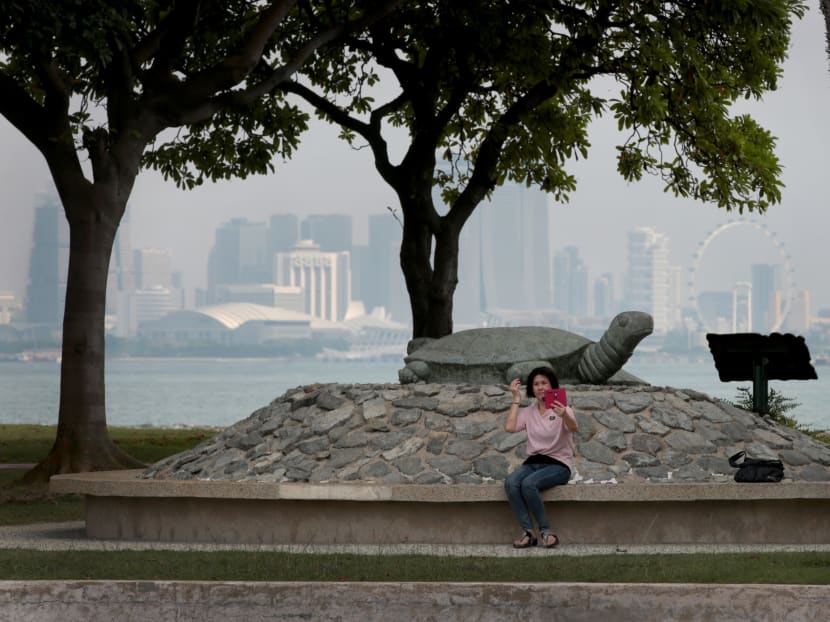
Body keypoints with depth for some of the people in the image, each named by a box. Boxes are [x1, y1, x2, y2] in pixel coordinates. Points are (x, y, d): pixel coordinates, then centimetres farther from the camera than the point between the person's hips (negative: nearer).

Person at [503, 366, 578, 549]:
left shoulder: (562, 410, -1)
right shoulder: (528, 412, 12)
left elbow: (573, 428, -24)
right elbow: (509, 427, -5)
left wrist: (564, 415, -47)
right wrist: (516, 400, -1)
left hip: (558, 464, -4)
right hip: (533, 462, 4)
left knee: (528, 483, -34)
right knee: (510, 482, -29)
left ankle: (546, 531, -22)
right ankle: (528, 532, -29)